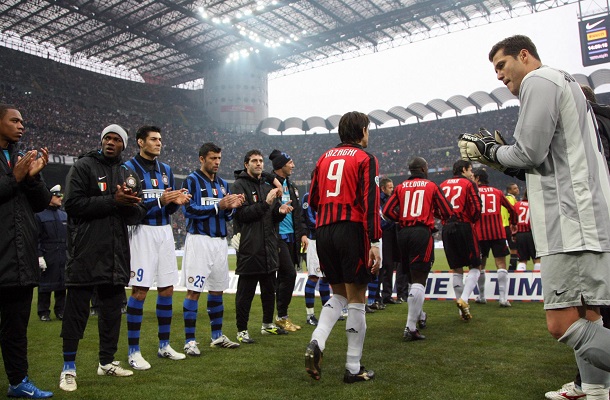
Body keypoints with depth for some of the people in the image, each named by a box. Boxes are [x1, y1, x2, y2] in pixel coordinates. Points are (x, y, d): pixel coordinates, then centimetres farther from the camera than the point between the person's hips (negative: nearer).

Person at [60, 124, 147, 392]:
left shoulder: (130, 175, 15)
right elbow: (74, 204, -11)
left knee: (112, 307, 11)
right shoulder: (84, 166, 0)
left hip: (117, 252, 5)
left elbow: (139, 214, 11)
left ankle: (107, 362, 24)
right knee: (77, 308, 0)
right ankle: (69, 367, 12)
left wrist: (129, 204, -11)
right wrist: (113, 201, -17)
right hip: (86, 251, -5)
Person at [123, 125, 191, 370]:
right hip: (142, 232, -6)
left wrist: (177, 201, -6)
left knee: (167, 290, 9)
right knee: (139, 290, -4)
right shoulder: (129, 168, -5)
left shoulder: (166, 170, 15)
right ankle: (133, 351, 7)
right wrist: (159, 200, -23)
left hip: (165, 232, 6)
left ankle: (164, 345, 21)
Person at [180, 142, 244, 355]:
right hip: (199, 240, -6)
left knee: (217, 290, 12)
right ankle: (190, 340, 3)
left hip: (220, 241, 6)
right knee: (194, 290, -5)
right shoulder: (191, 181, -3)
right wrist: (219, 205, -19)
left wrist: (232, 207, -7)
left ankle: (217, 336, 23)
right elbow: (190, 210, -14)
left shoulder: (223, 184, 16)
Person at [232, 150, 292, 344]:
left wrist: (280, 211, -5)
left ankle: (268, 324, 31)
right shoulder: (239, 185, -4)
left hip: (269, 247, 7)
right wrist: (265, 203, -22)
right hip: (249, 246, -7)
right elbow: (243, 214, -15)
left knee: (269, 288, 16)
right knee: (245, 291, 0)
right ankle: (242, 330, 11)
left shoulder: (268, 186, 17)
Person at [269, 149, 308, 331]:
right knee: (289, 274, -10)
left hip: (291, 236, 8)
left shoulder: (290, 185, 17)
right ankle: (282, 316, 4)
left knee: (285, 276, 11)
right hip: (277, 236, -8)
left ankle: (282, 316, 21)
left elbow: (297, 211, 18)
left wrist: (302, 233, 13)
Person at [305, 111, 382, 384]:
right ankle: (354, 369, 11)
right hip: (352, 231, -5)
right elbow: (370, 202, -12)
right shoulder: (365, 159, -2)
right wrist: (374, 242, -14)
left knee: (339, 294, 19)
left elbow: (313, 200, 15)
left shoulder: (325, 158, 14)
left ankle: (316, 343, -1)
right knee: (356, 300, 4)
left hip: (324, 231, 6)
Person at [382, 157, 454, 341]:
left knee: (413, 276, 20)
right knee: (419, 280, -6)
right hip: (422, 233, -4)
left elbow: (387, 211, 2)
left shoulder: (400, 187, 11)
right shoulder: (431, 186, 5)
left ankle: (419, 314, 35)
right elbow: (448, 213, 2)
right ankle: (410, 328, -11)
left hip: (403, 233, 4)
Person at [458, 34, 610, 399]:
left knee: (563, 325, -13)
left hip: (572, 222, -11)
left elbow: (530, 152, -14)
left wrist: (491, 151, 4)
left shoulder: (539, 81, -4)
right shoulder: (567, 83, 26)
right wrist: (500, 156, 16)